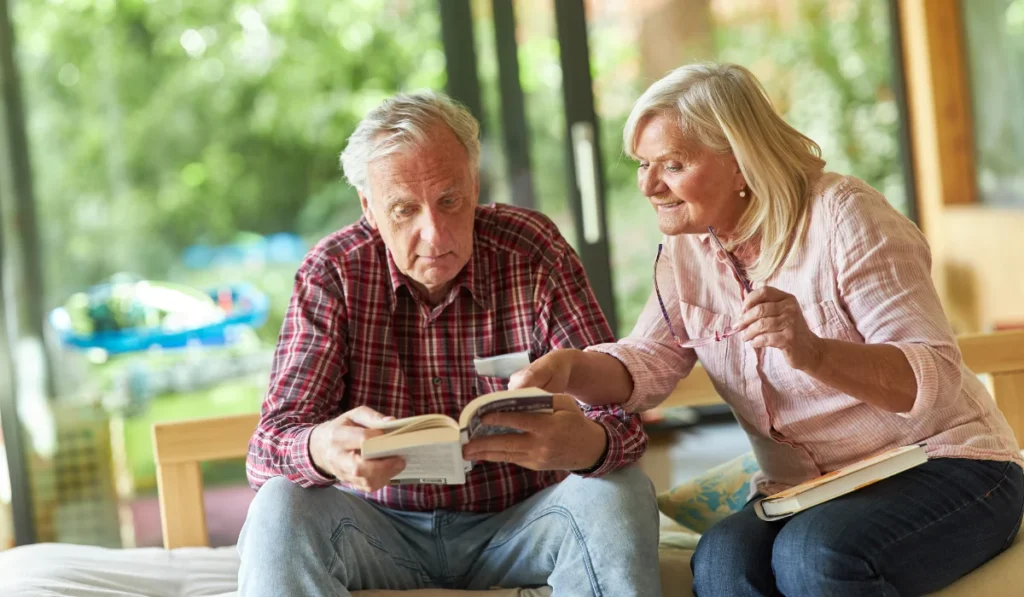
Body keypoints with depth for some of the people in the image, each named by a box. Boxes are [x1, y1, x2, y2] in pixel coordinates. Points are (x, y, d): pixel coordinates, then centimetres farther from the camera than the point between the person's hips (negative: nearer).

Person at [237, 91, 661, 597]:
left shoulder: (534, 253, -10)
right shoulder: (332, 274, -9)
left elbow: (616, 414, -15)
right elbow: (271, 449, -15)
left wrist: (590, 444, -43)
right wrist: (322, 451, -42)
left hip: (518, 527, 1)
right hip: (384, 530, 0)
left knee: (618, 494, -27)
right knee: (280, 509, -29)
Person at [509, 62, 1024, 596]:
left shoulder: (843, 217, -15)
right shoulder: (686, 249, 5)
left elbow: (936, 381, -20)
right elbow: (645, 366, 4)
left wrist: (813, 352, -38)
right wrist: (569, 367, -18)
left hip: (940, 467, -4)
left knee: (815, 554, -34)